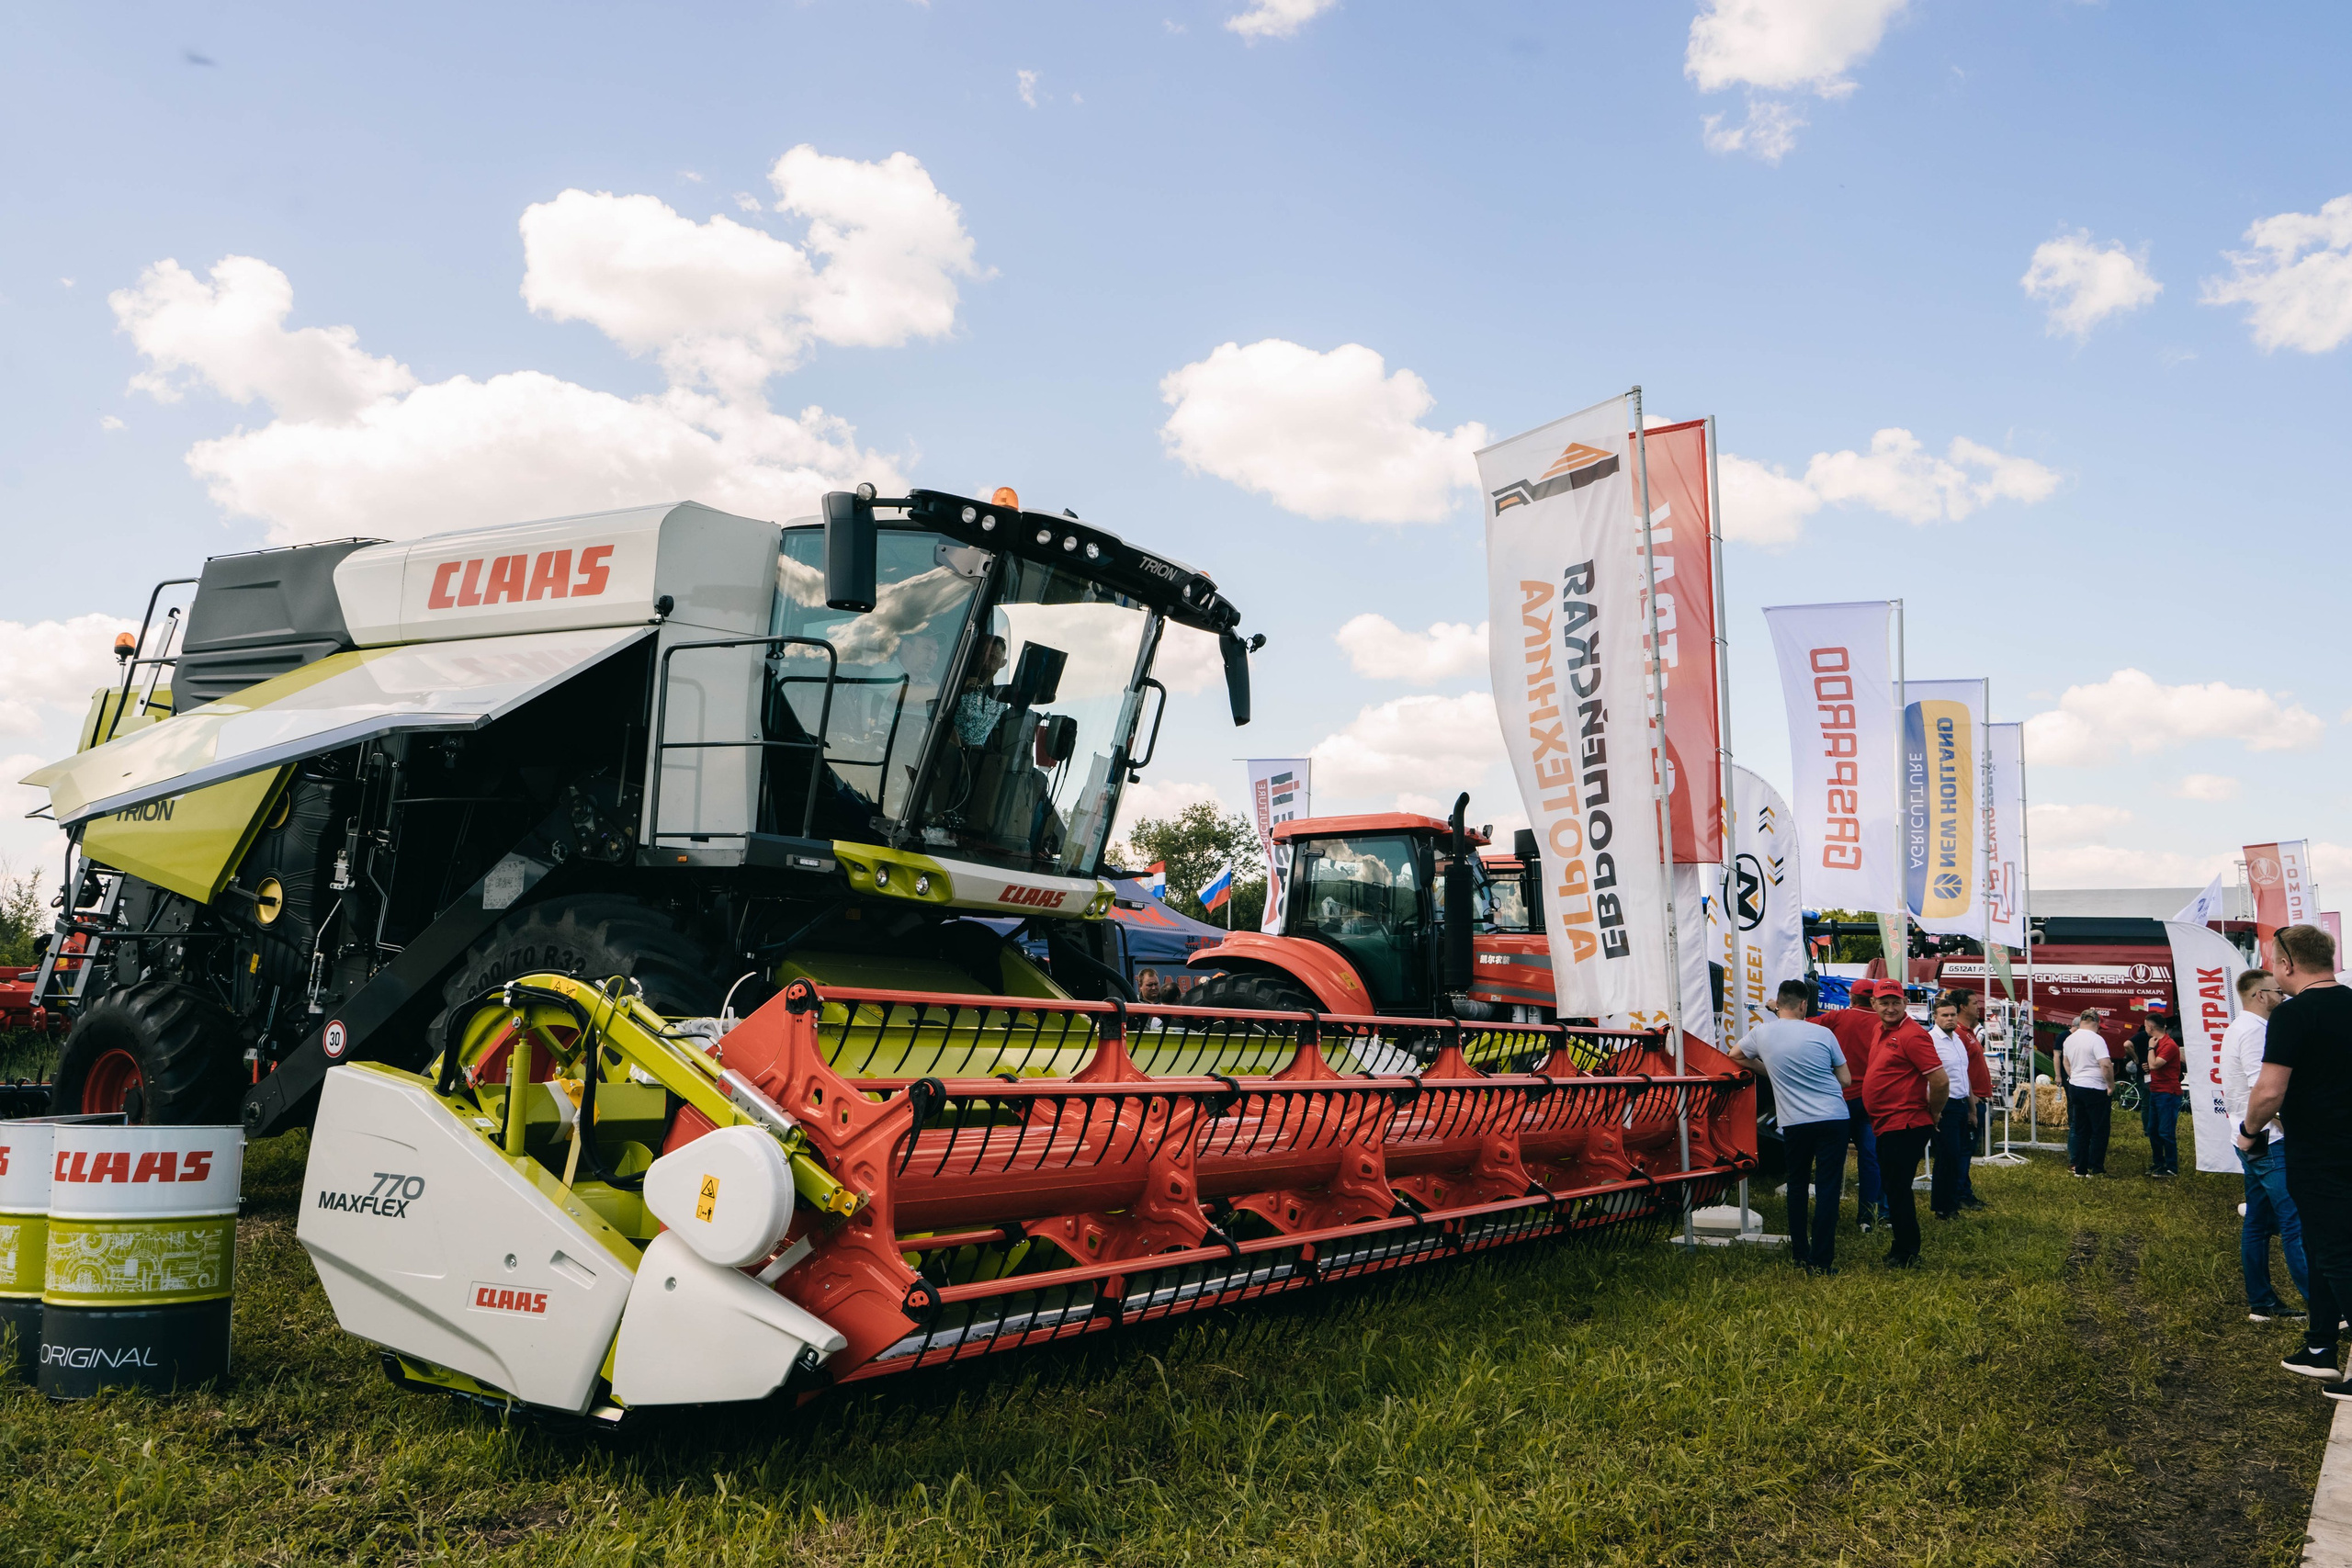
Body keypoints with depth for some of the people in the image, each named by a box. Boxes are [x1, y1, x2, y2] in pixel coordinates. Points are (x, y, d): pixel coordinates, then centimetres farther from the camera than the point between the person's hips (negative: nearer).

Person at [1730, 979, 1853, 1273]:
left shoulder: (1762, 1033, 1)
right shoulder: (1822, 1034, -4)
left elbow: (1735, 1055, 21)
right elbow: (1845, 1079, 5)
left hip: (1794, 1123, 2)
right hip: (1833, 1119, -2)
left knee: (1797, 1186, 17)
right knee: (1827, 1188, 0)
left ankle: (1800, 1256, 21)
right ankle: (1821, 1262, -3)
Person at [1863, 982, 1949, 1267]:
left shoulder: (1912, 1034, -17)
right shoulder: (1880, 1030, 11)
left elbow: (1940, 1080, -22)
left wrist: (1933, 1113, -7)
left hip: (1906, 1126, -10)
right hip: (1886, 1124, 10)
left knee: (1897, 1190, -4)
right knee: (1892, 1189, 17)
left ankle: (1907, 1256, 7)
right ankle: (1904, 1250, 29)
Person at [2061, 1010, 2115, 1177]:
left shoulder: (2069, 1039, 9)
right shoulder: (2096, 1039, -15)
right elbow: (2106, 1065, -22)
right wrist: (2111, 1085, -10)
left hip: (2074, 1087, 7)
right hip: (2094, 1090, -7)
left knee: (2079, 1130, 12)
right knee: (2099, 1131, 2)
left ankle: (2080, 1168, 13)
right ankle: (2095, 1169, 3)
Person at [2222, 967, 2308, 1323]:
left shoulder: (2234, 1029, 17)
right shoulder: (2254, 1030, -15)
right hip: (2269, 1139, -10)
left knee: (2258, 1222, 12)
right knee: (2297, 1224, -11)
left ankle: (2261, 1303, 16)